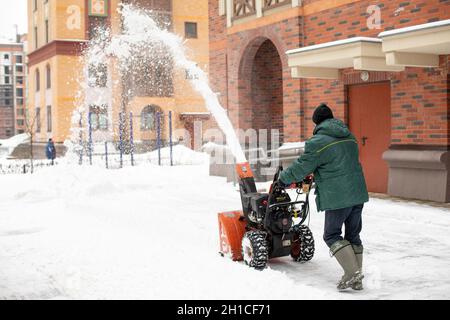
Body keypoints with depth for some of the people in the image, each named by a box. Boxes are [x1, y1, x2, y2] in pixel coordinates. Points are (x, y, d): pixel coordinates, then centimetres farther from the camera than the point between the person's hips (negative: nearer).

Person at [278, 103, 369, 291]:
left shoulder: (318, 142, -10)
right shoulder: (349, 137, 14)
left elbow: (302, 166, -6)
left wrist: (284, 178, 13)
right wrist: (316, 174, 32)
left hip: (337, 197, -7)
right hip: (358, 194, 7)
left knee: (332, 235, 5)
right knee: (353, 235, 14)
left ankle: (352, 272, -7)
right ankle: (357, 280, 16)